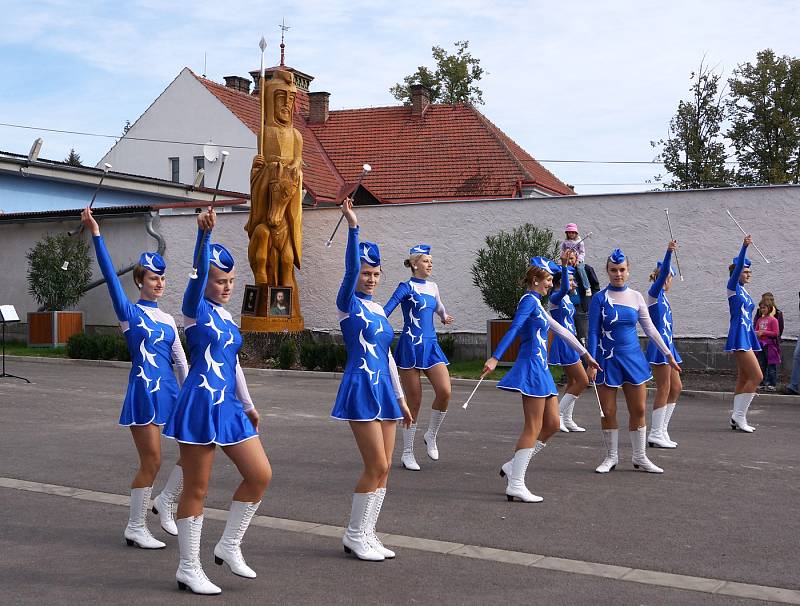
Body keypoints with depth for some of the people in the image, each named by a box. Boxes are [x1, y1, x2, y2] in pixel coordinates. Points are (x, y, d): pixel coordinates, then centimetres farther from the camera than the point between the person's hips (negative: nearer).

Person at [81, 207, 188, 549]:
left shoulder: (168, 320, 15)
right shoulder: (130, 312, -1)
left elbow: (181, 362, 14)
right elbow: (110, 275, -14)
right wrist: (96, 235, -22)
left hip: (169, 390, 6)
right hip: (144, 391, -6)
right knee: (151, 463, -3)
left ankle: (165, 502, 19)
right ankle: (135, 529, 13)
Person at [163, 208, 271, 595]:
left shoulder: (227, 316, 15)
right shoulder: (196, 308, -6)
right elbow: (199, 272, -25)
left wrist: (248, 404, 27)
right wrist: (204, 233, -42)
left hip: (229, 406, 8)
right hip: (200, 405, -8)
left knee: (260, 474, 5)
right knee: (196, 489, 0)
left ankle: (229, 547, 19)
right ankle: (188, 569, 12)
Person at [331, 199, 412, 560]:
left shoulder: (378, 309, 16)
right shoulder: (348, 304, -4)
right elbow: (350, 267, -23)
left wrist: (400, 398, 19)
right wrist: (352, 226, -33)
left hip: (384, 390, 8)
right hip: (361, 388, -8)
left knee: (383, 468, 8)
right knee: (377, 467, -8)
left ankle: (366, 535, 17)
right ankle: (354, 535, 6)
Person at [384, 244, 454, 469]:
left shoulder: (432, 287, 12)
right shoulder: (407, 287, -6)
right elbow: (386, 310, -19)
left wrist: (444, 317, 45)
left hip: (431, 345, 5)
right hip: (411, 345, -5)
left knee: (445, 391, -13)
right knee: (414, 401, -1)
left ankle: (431, 436, 11)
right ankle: (407, 454, 11)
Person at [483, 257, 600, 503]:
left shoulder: (537, 304, 21)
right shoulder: (529, 300, -8)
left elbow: (561, 331, 29)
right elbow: (513, 329, -22)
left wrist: (586, 355, 34)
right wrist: (495, 358, -32)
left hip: (541, 368, 10)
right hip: (532, 366, -10)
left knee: (552, 424, 10)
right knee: (533, 428, -9)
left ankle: (514, 466, 15)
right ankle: (516, 485, -8)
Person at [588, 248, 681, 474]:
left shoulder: (636, 297, 5)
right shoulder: (599, 298, -5)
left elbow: (650, 329, 11)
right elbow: (593, 332, -6)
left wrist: (668, 354, 10)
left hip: (633, 359, 3)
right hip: (608, 360, -3)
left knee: (638, 410, 5)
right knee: (608, 412, 2)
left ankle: (640, 457, 17)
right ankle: (611, 457, 17)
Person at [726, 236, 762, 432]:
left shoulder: (745, 292, 17)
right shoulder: (733, 287, -5)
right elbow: (737, 267, -23)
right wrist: (744, 247, -34)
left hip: (747, 336, 9)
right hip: (739, 336, -9)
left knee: (744, 379, 8)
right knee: (757, 376, -13)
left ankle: (737, 419, 12)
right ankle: (738, 415, -8)